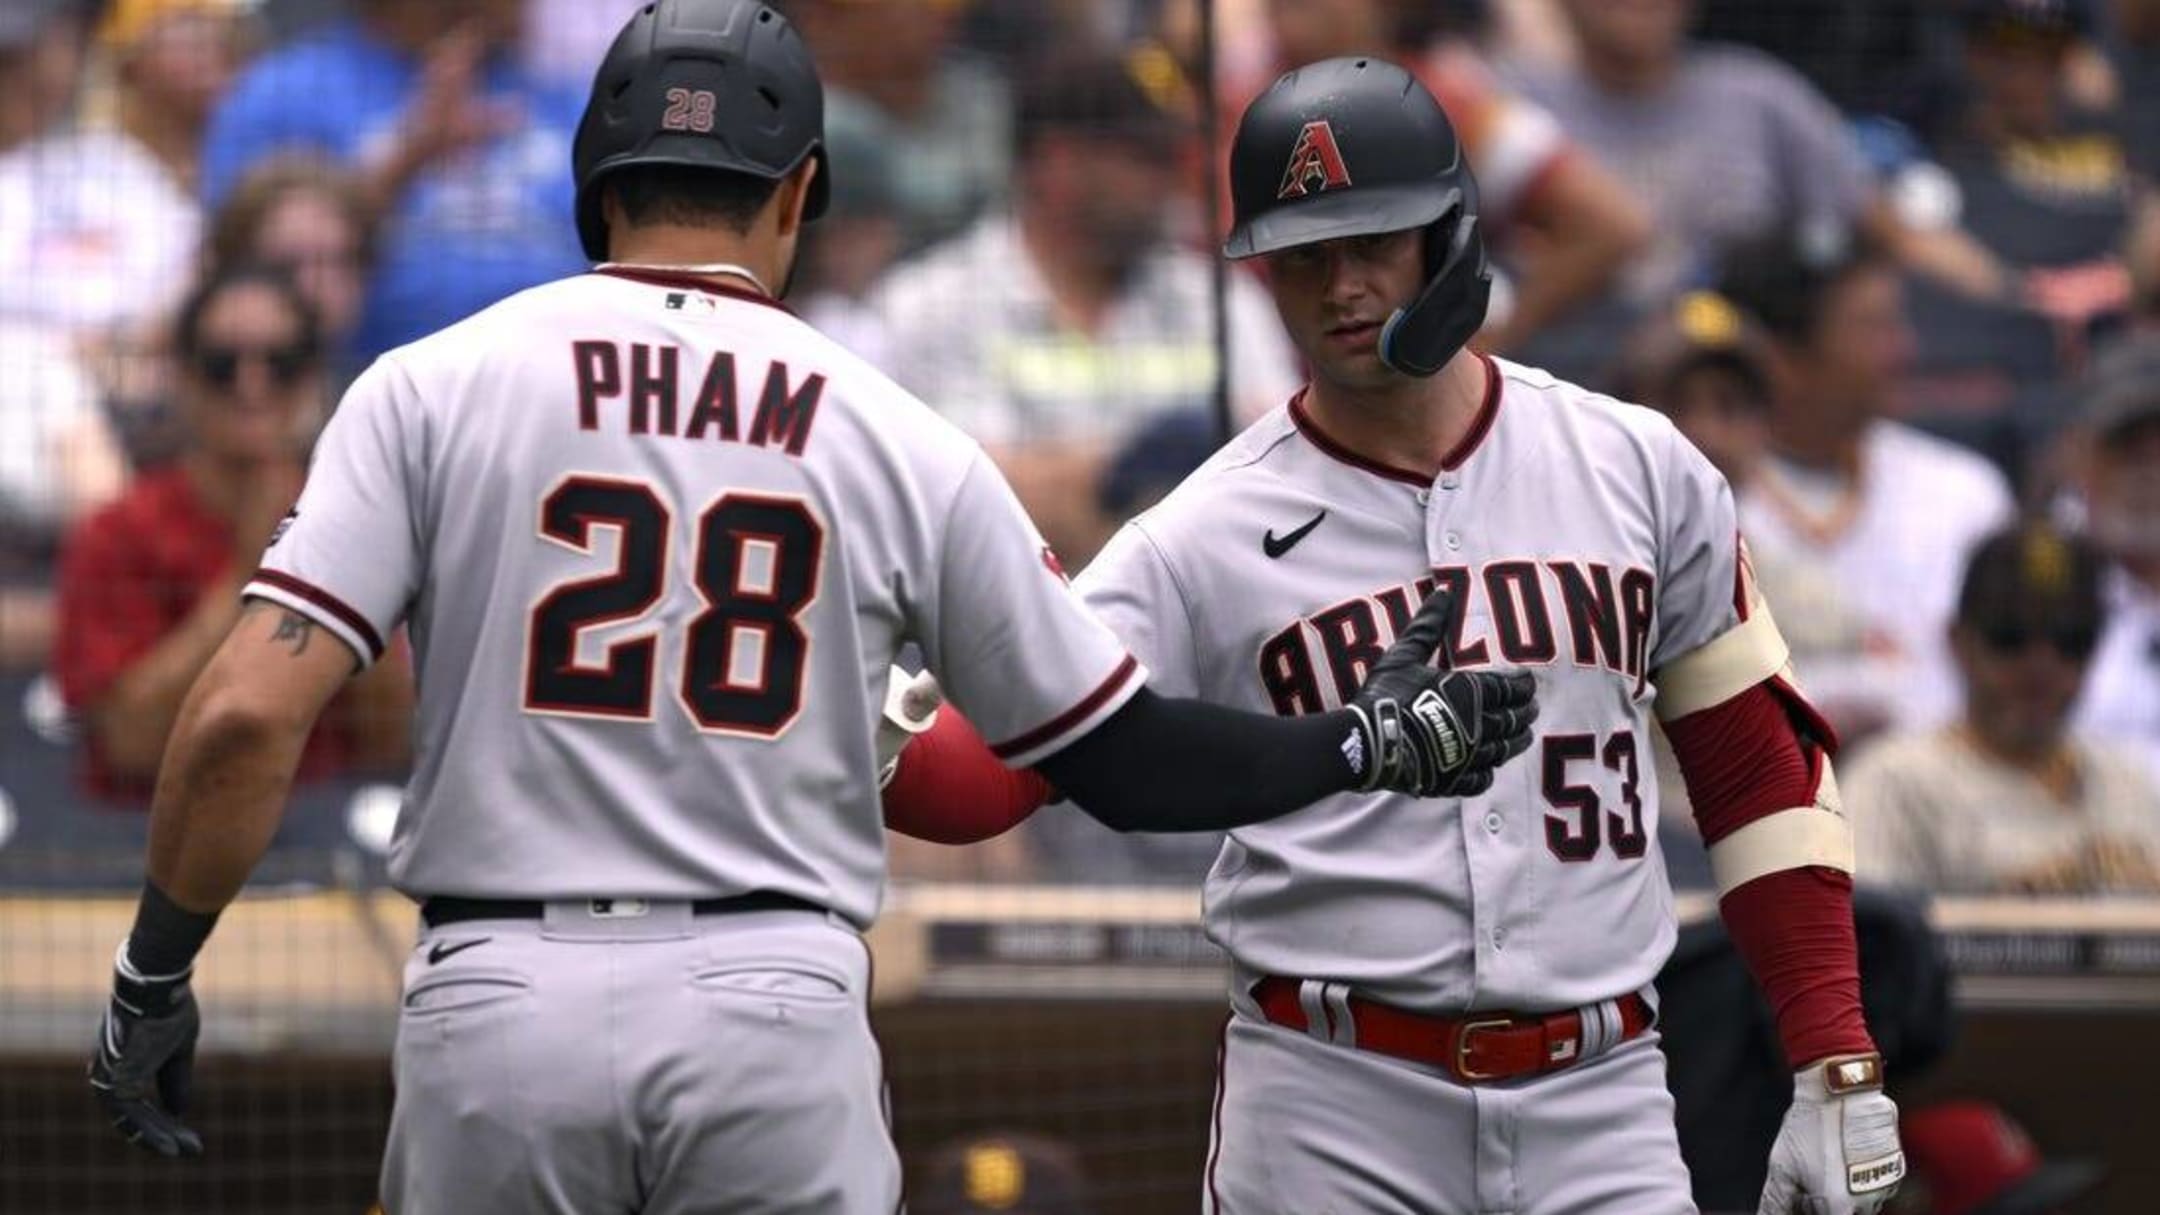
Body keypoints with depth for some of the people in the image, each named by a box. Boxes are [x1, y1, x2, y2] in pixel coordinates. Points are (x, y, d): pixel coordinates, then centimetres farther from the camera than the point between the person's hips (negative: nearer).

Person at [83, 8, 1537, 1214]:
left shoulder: (432, 387, 3)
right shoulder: (902, 442, 6)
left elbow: (248, 717, -6)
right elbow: (1126, 758, 12)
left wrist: (153, 975, 6)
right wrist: (1373, 746, 26)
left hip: (496, 1004, 0)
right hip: (778, 1013, 0)